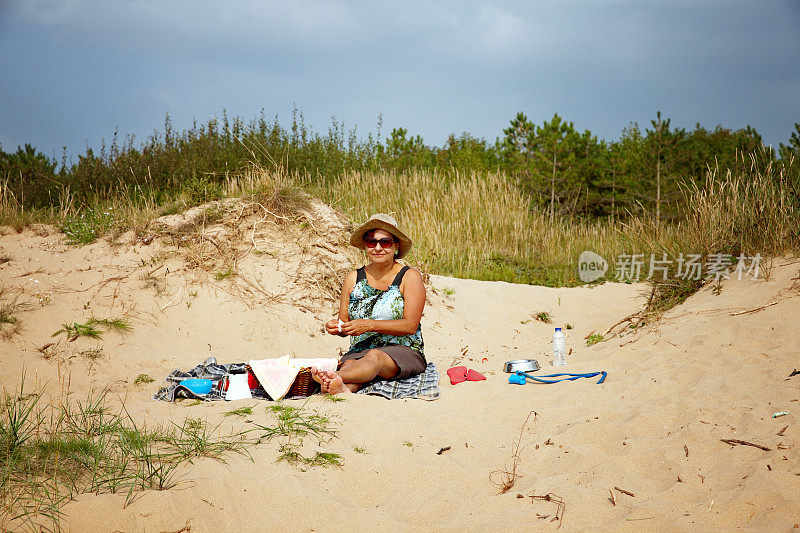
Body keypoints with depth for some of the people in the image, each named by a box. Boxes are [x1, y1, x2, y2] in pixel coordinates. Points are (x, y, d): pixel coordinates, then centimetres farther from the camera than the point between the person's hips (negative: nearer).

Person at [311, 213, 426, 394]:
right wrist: (336, 327, -13)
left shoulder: (410, 277, 1)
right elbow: (345, 324, 13)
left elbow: (410, 325, -10)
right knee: (350, 364, -33)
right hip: (360, 351, 4)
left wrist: (370, 325, -21)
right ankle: (344, 388, -67)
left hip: (403, 352, -3)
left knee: (374, 357, -38)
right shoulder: (354, 278, 13)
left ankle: (335, 376, -67)